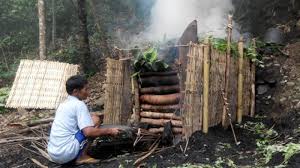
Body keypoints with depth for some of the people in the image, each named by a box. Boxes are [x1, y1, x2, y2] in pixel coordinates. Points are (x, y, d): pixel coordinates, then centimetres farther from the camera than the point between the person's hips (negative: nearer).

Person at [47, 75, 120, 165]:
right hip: (65, 153, -8)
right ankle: (81, 157, 0)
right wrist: (109, 131, -5)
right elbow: (88, 132, -19)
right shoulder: (79, 104, -10)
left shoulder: (63, 104, 16)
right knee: (95, 119, -2)